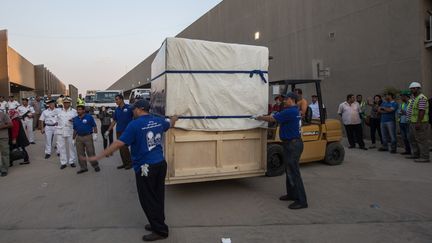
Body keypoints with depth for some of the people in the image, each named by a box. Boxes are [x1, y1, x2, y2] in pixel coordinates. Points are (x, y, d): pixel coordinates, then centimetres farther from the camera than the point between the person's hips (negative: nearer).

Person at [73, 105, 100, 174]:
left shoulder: (89, 117, -3)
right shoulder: (75, 119, 10)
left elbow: (94, 126, -2)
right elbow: (75, 130, 16)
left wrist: (95, 134, -10)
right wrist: (74, 139, 15)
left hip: (88, 137, -5)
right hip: (79, 138, 5)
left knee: (91, 152, -4)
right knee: (80, 154, 7)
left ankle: (96, 166, 10)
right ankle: (83, 168, 16)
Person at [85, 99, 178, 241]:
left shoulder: (135, 125, -14)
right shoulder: (159, 121, 6)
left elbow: (119, 143, -18)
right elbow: (170, 124, 29)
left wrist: (98, 157, -12)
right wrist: (174, 118, 53)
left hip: (145, 167, -7)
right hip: (160, 163, 7)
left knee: (148, 200, 5)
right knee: (157, 197, 18)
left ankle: (160, 231, 12)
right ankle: (158, 224, 31)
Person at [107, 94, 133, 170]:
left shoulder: (129, 107, -7)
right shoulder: (117, 110, 11)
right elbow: (114, 121, 16)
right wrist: (108, 131, 15)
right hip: (118, 131, 6)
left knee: (124, 147, -9)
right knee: (121, 148, 8)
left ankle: (129, 163, 5)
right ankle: (124, 163, 18)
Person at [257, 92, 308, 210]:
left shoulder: (290, 111, -19)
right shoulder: (295, 111, 14)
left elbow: (272, 119, -14)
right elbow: (276, 118, 16)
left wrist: (260, 118, 0)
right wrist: (265, 117, 7)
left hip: (293, 144, -10)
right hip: (291, 144, 10)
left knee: (294, 172, -7)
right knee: (290, 170, 18)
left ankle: (301, 201, -1)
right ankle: (292, 194, 29)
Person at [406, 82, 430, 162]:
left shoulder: (421, 98, -16)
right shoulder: (414, 98, 15)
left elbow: (422, 111, -23)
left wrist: (418, 123, -26)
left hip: (420, 123, -10)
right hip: (413, 122, 10)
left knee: (421, 140, -5)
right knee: (412, 138, 17)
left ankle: (424, 157, 0)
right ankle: (415, 154, 27)